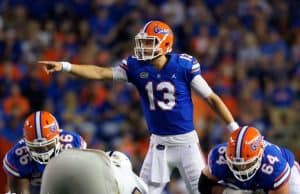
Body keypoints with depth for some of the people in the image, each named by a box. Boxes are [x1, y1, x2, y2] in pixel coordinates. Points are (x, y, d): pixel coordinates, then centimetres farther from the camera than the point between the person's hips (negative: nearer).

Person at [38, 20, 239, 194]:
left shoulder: (184, 65, -13)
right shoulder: (137, 66, -6)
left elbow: (211, 98, -7)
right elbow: (99, 73, -10)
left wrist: (235, 128, -6)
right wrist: (64, 66, -21)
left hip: (185, 140, -3)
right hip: (159, 143, 3)